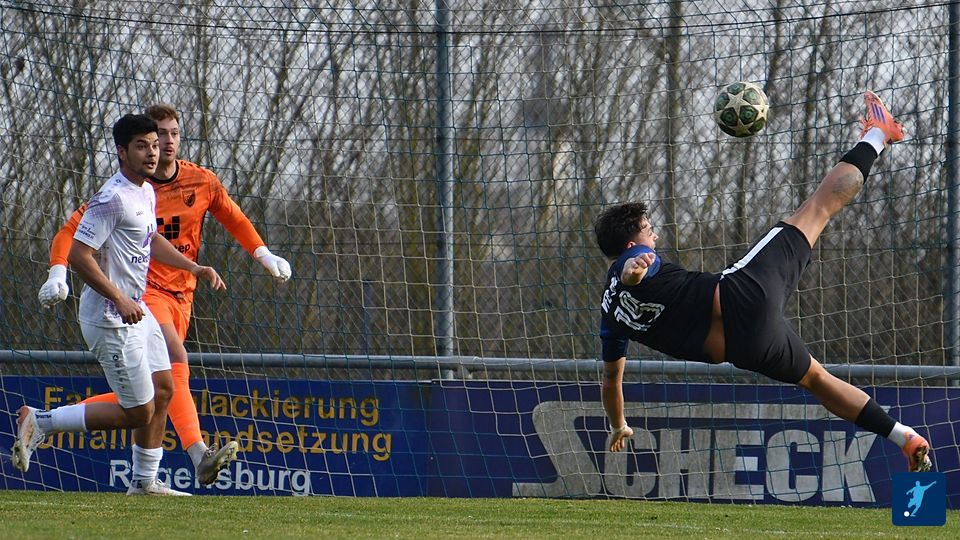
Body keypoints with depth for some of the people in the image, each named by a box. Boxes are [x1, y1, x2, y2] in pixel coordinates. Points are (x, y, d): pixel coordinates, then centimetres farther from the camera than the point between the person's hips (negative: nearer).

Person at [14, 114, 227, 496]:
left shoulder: (147, 192, 9)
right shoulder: (112, 199, -22)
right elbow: (78, 255, -26)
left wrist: (196, 269, 21)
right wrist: (120, 300, -29)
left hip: (136, 312, 10)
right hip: (111, 320, -10)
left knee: (163, 390, 15)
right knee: (138, 412, -5)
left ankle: (145, 481, 27)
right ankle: (40, 423, 2)